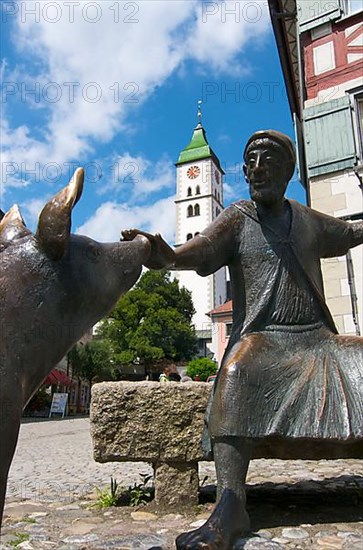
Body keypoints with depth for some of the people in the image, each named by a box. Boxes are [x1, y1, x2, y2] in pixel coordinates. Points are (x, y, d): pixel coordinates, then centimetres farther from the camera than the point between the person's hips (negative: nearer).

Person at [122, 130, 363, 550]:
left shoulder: (308, 221, 18)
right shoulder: (238, 219, 5)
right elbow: (198, 251, -15)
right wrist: (166, 255, -35)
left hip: (318, 337, 4)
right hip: (261, 338, -4)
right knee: (237, 373, -35)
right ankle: (230, 505, -39)